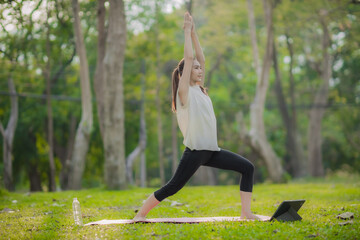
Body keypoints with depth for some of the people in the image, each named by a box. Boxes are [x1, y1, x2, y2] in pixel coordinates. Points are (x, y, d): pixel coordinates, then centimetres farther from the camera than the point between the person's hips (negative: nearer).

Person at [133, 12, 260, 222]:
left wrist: (194, 32, 15)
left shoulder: (199, 90, 16)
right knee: (172, 187, -9)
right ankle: (140, 215, 3)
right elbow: (189, 58, -10)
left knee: (248, 168, 1)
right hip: (195, 151, -8)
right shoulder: (185, 91, -4)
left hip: (211, 151, 8)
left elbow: (201, 58, 15)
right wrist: (188, 31, -3)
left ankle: (246, 212, 0)